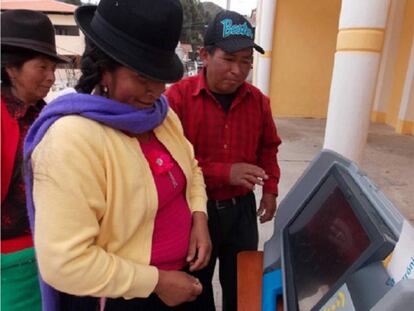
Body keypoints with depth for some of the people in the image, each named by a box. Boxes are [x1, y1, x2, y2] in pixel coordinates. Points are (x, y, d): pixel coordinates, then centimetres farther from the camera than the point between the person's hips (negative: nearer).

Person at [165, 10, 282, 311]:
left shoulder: (258, 100, -1)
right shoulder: (178, 96, -17)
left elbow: (267, 147, 13)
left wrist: (270, 189, 7)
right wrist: (225, 173, -25)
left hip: (241, 207, 4)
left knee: (242, 284, 23)